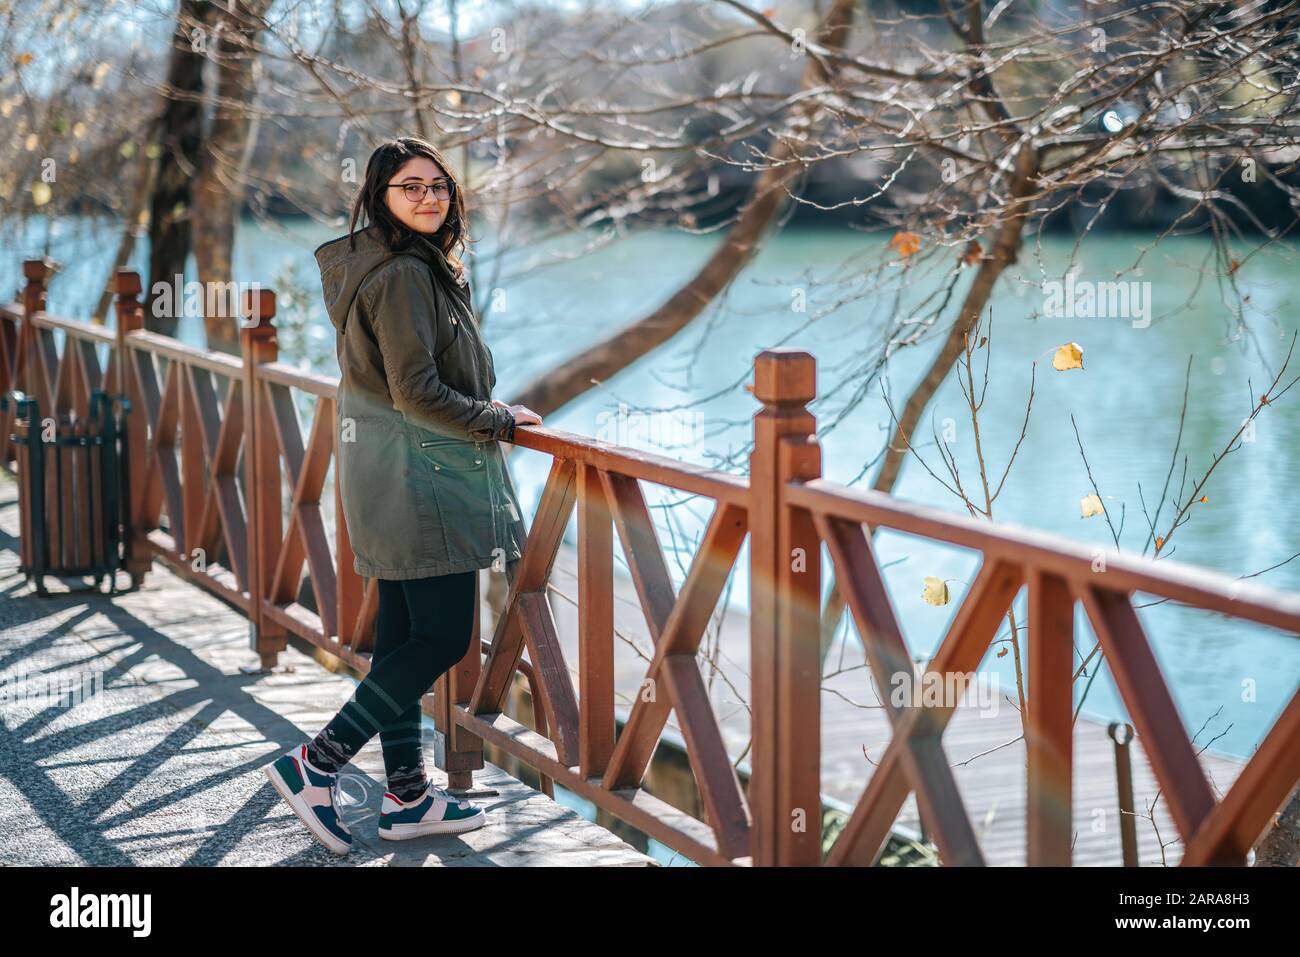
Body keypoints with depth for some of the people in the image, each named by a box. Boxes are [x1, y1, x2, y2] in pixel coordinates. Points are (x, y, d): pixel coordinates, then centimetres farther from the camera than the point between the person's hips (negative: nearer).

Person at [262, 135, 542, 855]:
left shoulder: (421, 267, 14)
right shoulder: (405, 274, -17)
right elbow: (417, 392, -21)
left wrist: (486, 413, 20)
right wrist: (497, 420, -8)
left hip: (389, 471, 10)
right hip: (419, 472, -10)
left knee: (404, 633, 12)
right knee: (445, 635, -6)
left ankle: (406, 796, 18)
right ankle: (316, 764, -3)